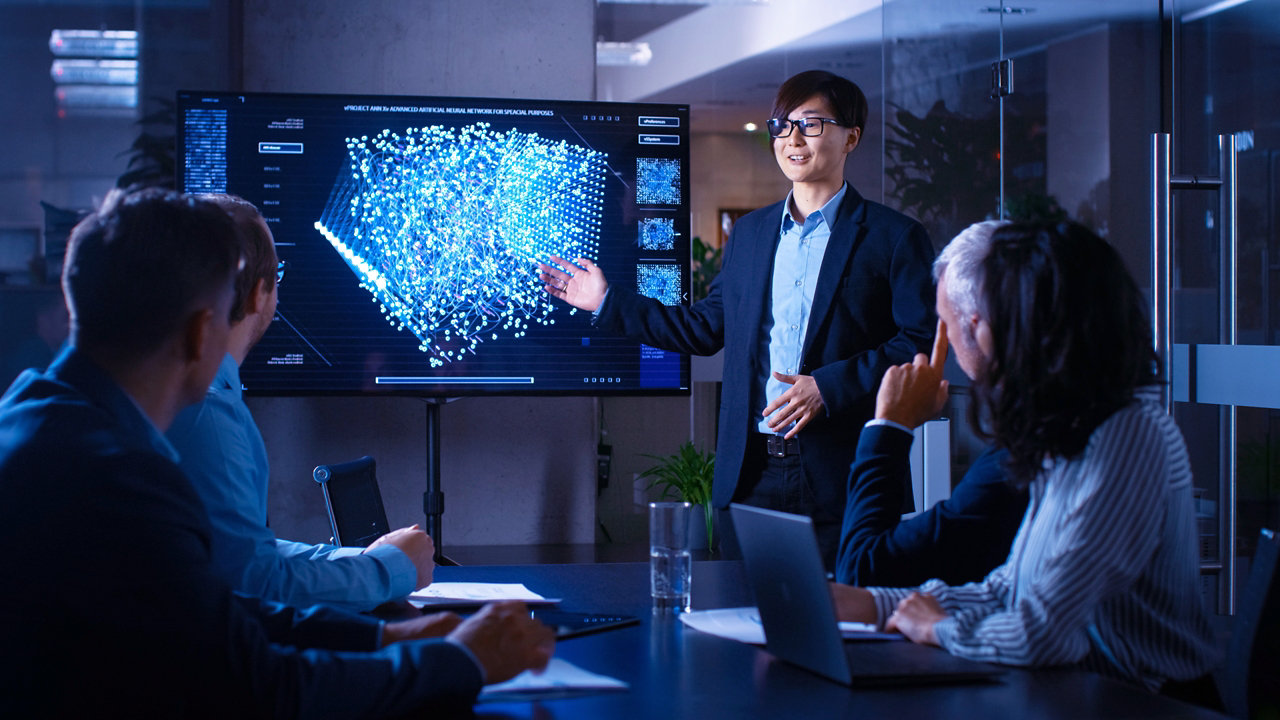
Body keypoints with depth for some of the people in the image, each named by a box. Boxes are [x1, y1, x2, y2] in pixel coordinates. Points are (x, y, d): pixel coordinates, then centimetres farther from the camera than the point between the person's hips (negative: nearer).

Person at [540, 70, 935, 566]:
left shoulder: (894, 237, -1)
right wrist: (606, 301, 19)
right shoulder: (749, 233, 17)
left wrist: (828, 387, -17)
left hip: (840, 480, -5)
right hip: (749, 477, 5)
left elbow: (922, 345, -8)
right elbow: (706, 328, 22)